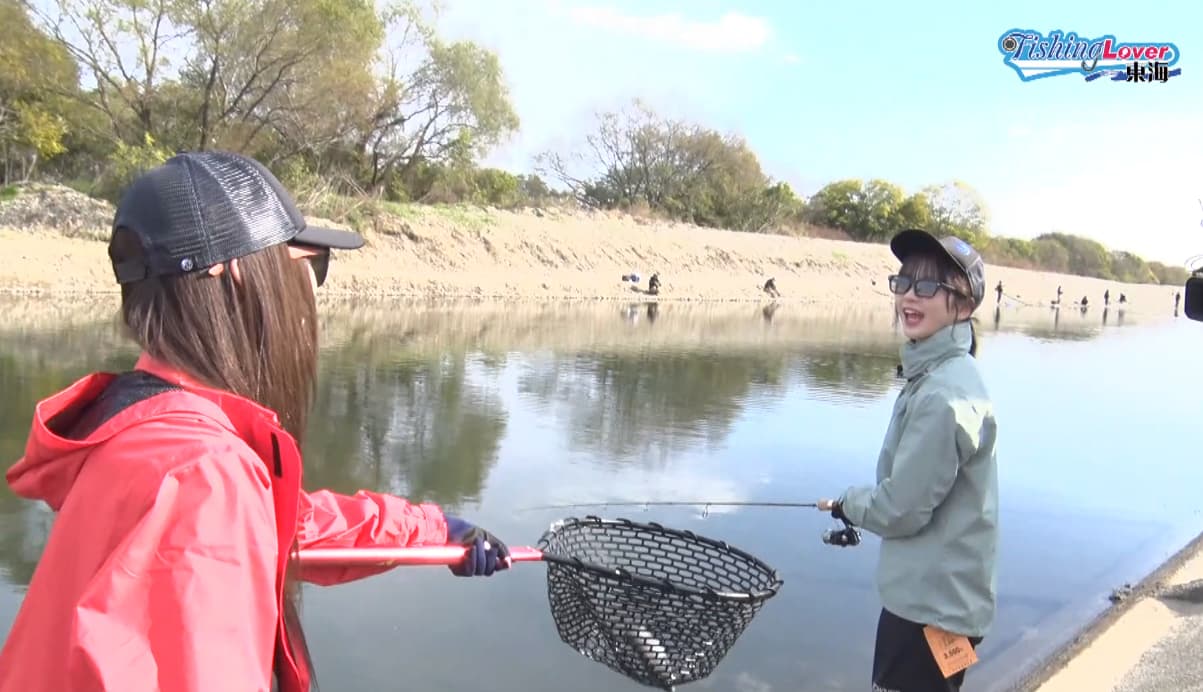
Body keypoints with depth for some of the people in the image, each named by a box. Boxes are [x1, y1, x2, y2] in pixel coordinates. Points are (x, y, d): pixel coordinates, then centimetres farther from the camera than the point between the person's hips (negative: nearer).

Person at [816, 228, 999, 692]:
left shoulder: (943, 395, -25)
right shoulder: (939, 376, 6)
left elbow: (903, 508, -21)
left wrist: (847, 504, -5)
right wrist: (862, 507, 7)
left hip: (931, 605, -9)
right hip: (935, 595, 9)